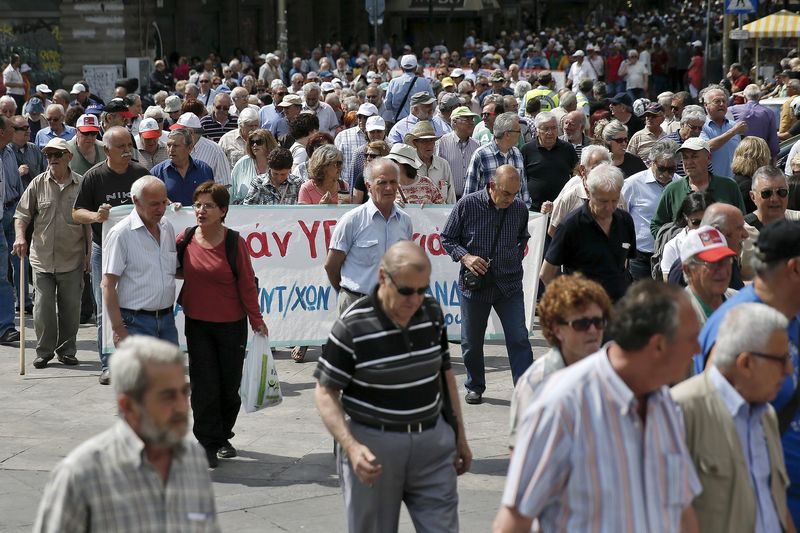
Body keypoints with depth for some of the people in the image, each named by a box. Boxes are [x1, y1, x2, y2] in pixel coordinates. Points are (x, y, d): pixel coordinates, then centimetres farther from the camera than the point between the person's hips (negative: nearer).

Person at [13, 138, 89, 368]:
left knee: (70, 307, 6)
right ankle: (44, 351, 13)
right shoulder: (38, 184, 2)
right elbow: (22, 214, 5)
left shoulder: (82, 184, 0)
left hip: (72, 260, 0)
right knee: (43, 307, 0)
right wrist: (20, 236, -13)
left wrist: (88, 253, 2)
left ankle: (67, 350, 19)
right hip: (42, 258, 0)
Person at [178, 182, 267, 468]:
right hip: (197, 324, 1)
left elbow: (247, 284, -4)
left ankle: (223, 436, 28)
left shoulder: (234, 242, -10)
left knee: (230, 385, 8)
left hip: (231, 325, -1)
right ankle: (207, 443, 5)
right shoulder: (185, 240, -3)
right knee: (203, 385, -3)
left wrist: (256, 321, -2)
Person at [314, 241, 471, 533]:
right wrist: (351, 447, -24)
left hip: (432, 442, 4)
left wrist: (459, 437, 17)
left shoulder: (433, 312, 1)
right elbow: (325, 392, -11)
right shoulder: (353, 326, -15)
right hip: (373, 447, -4)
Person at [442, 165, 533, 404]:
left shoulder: (520, 208, -1)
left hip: (509, 284, 1)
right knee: (472, 341, 11)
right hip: (474, 284, -1)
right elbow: (447, 238, -1)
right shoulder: (467, 205, -9)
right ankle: (475, 387, 29)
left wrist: (516, 259, 6)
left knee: (518, 339, -8)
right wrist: (465, 257, -16)